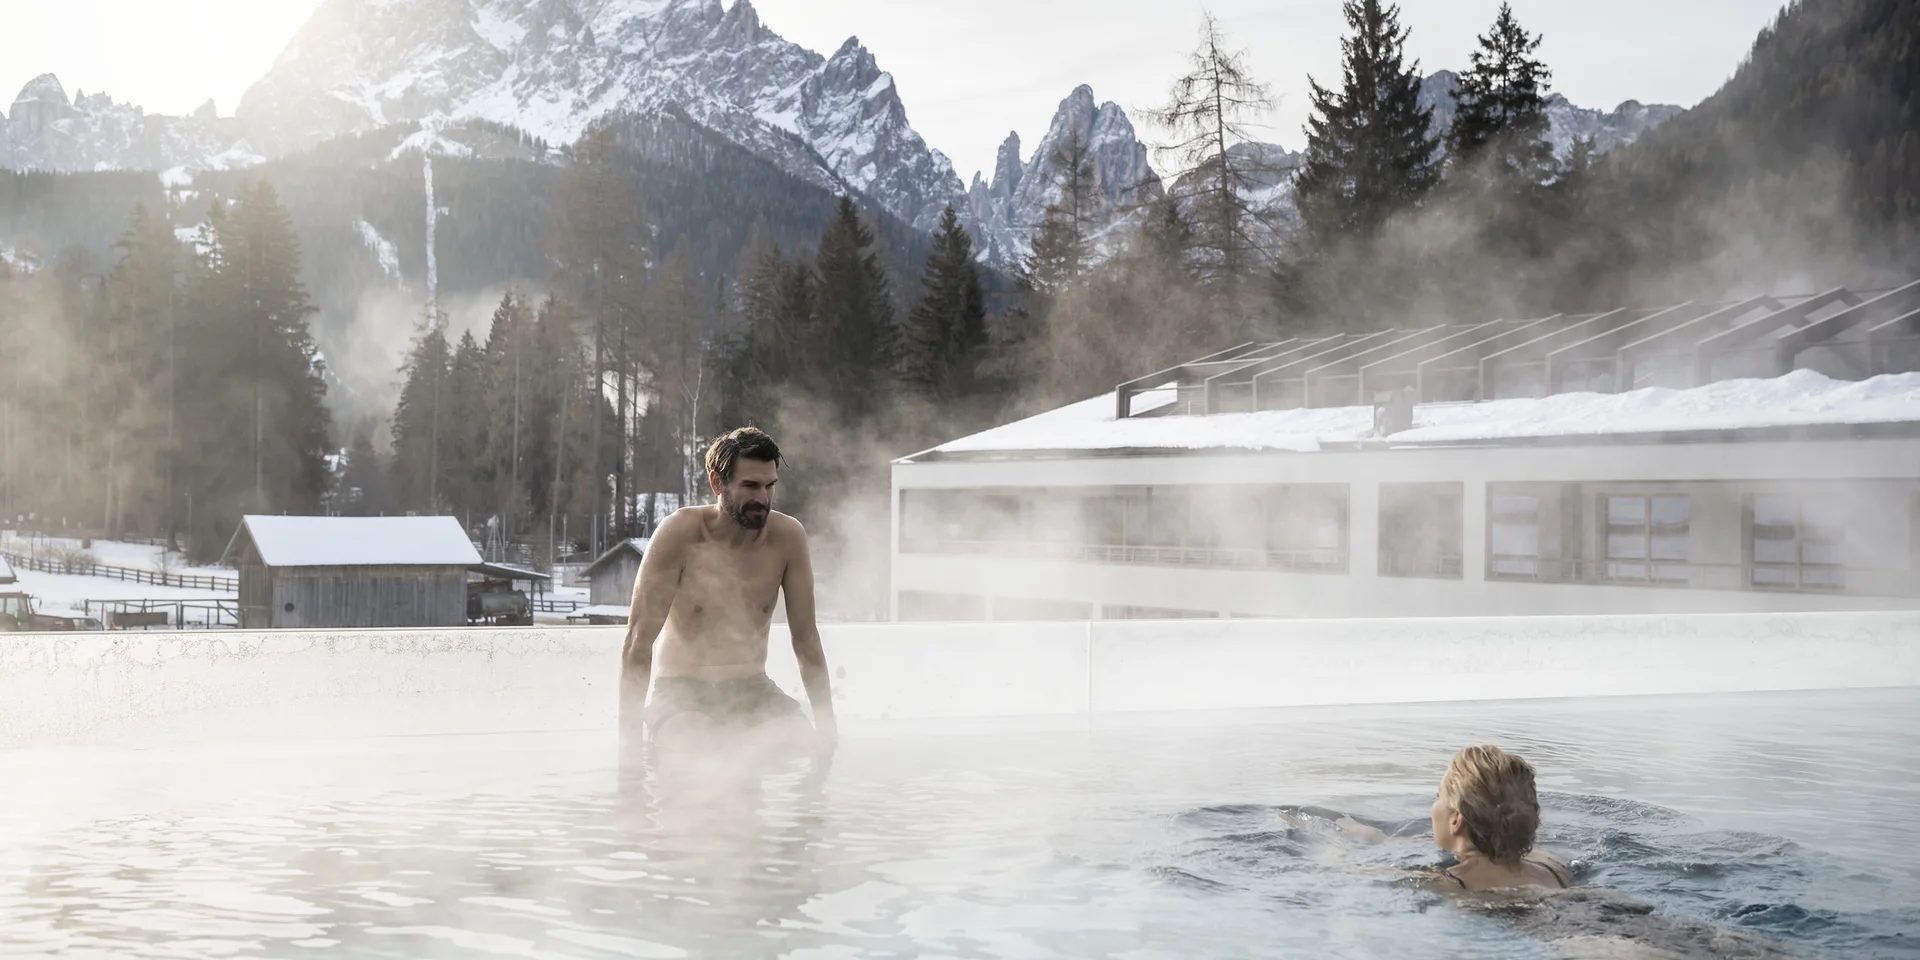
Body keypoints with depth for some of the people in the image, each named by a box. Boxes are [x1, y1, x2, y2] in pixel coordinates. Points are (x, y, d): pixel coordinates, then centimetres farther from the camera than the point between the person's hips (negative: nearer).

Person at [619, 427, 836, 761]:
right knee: (695, 748, -34)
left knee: (808, 746, -25)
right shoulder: (680, 532, -15)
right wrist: (629, 736, -21)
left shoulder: (787, 536, -7)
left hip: (753, 691, 3)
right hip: (681, 691, -3)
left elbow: (806, 637, 1)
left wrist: (827, 727, -4)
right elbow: (639, 639, -15)